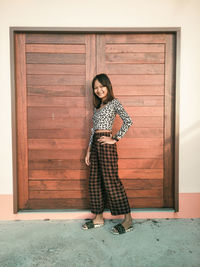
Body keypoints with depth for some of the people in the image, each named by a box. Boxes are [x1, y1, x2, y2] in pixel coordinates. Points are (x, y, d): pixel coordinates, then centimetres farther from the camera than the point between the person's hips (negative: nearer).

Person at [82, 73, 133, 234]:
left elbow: (128, 121, -13)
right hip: (95, 144, 8)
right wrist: (89, 151, 16)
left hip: (106, 144, -8)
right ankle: (98, 218, 22)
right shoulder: (97, 106, 19)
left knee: (111, 181, -7)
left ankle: (128, 220, 5)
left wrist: (115, 139, -13)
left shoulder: (114, 102, -1)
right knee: (95, 181, 9)